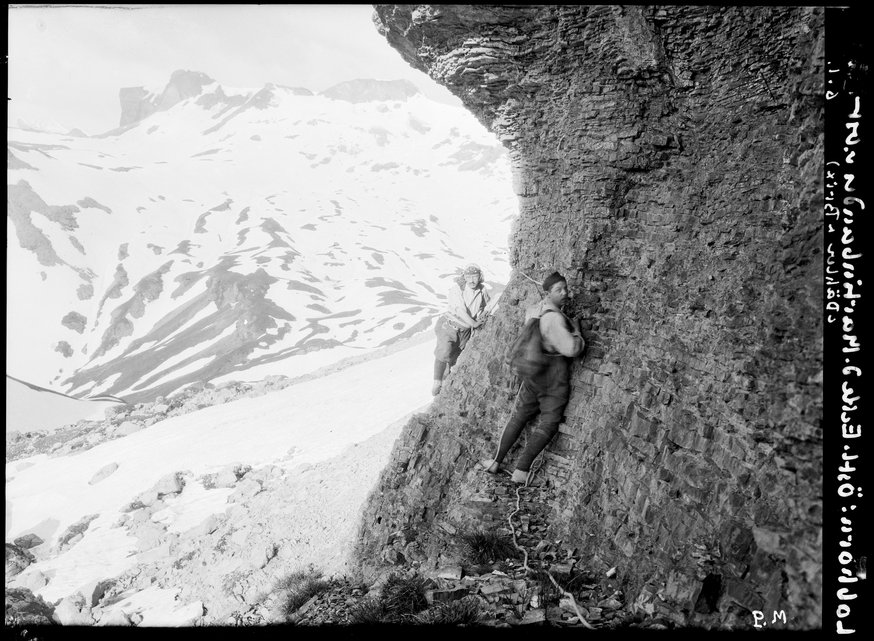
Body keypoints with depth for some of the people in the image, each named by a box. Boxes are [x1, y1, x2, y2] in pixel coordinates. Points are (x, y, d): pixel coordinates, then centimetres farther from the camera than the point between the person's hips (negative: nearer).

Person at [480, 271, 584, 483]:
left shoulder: (533, 310, 2)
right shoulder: (555, 318, -23)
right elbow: (572, 348, -27)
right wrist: (576, 329, -8)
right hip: (554, 375, -7)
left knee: (519, 416, 18)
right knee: (549, 424, 5)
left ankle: (495, 462, 21)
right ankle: (521, 470, 0)